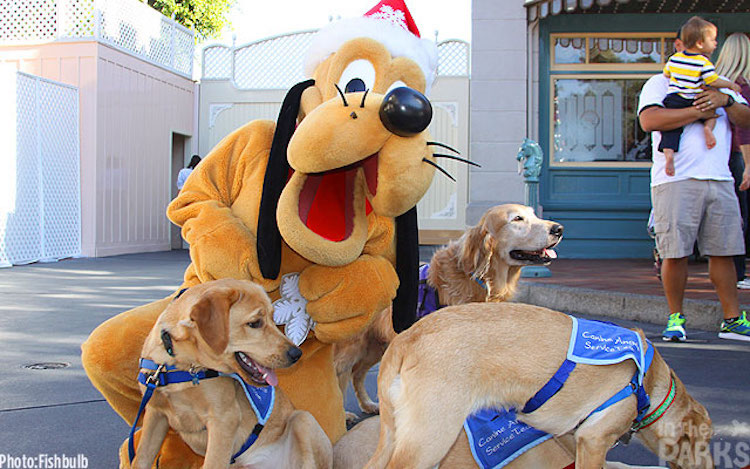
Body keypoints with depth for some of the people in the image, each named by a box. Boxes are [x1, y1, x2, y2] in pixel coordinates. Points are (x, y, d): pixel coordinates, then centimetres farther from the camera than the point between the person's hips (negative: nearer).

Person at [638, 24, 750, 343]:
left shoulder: (720, 86, 23)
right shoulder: (660, 84, 6)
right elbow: (649, 120, -13)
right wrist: (699, 111, -11)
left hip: (719, 180, 5)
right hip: (676, 181, -4)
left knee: (723, 251, 4)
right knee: (676, 253, -4)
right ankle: (675, 318, 8)